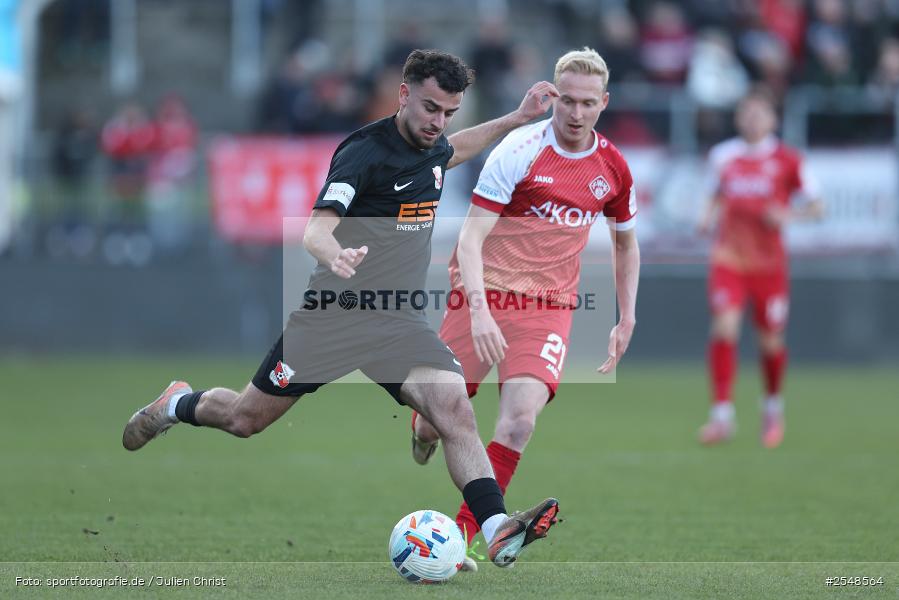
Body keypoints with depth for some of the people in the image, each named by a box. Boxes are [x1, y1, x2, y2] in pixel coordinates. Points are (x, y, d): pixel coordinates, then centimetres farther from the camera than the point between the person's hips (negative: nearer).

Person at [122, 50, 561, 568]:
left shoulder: (434, 149, 5)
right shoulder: (366, 151, -19)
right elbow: (316, 229, -30)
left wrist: (517, 119, 25)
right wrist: (335, 256, -53)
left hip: (400, 323, 5)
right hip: (334, 313, -5)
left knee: (455, 408, -23)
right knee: (245, 420, 11)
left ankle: (497, 529, -33)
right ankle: (176, 405, 44)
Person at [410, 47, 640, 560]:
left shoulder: (613, 167, 3)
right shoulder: (521, 149, -12)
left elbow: (627, 243, 20)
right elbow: (471, 235, -16)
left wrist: (627, 321, 14)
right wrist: (478, 309, -29)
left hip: (548, 304, 2)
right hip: (485, 290, -2)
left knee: (521, 417, -22)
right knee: (434, 421, 0)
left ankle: (464, 531, -12)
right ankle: (426, 432, 40)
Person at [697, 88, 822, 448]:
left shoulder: (787, 160, -2)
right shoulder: (723, 156, 5)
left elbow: (815, 206, 2)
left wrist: (788, 215, -16)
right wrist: (708, 218, 0)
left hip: (769, 262, -1)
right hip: (728, 258, 1)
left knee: (771, 341, 6)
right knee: (724, 327, -18)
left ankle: (773, 408, 34)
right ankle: (722, 415, -16)